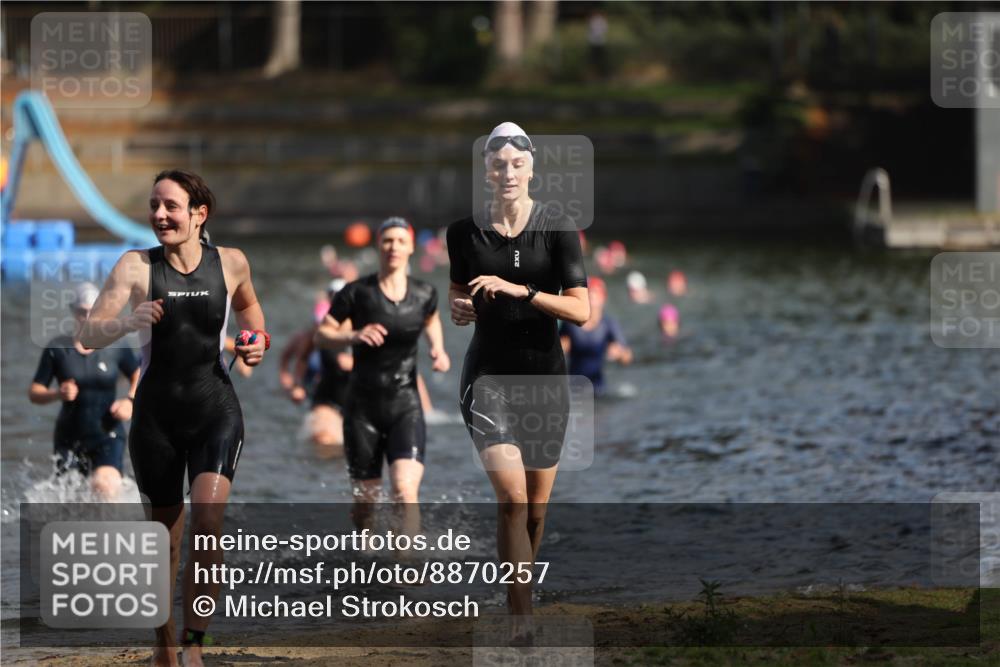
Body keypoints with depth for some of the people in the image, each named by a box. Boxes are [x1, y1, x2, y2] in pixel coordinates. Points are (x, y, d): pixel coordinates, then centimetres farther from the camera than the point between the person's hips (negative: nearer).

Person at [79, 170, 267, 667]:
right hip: (156, 412, 0)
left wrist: (255, 342, 4)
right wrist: (129, 321, -31)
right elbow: (88, 336, -13)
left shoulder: (230, 263, -1)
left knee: (207, 522, -19)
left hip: (215, 408, 0)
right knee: (164, 535, 10)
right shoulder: (136, 266, -6)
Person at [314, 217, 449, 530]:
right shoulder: (357, 293, -7)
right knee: (365, 499, 9)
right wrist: (354, 336, -21)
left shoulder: (425, 294, 1)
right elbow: (322, 336, -3)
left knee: (406, 490, -21)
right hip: (363, 407, 0)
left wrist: (438, 349, 7)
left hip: (405, 405, 0)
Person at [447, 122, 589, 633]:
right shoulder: (465, 233, 1)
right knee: (512, 496, -18)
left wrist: (519, 290, -23)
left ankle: (521, 602, 30)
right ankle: (523, 622, -20)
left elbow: (581, 310, -13)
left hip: (544, 375, 1)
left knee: (536, 507, 7)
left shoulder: (558, 230, -5)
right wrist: (459, 309, -8)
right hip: (488, 375, -1)